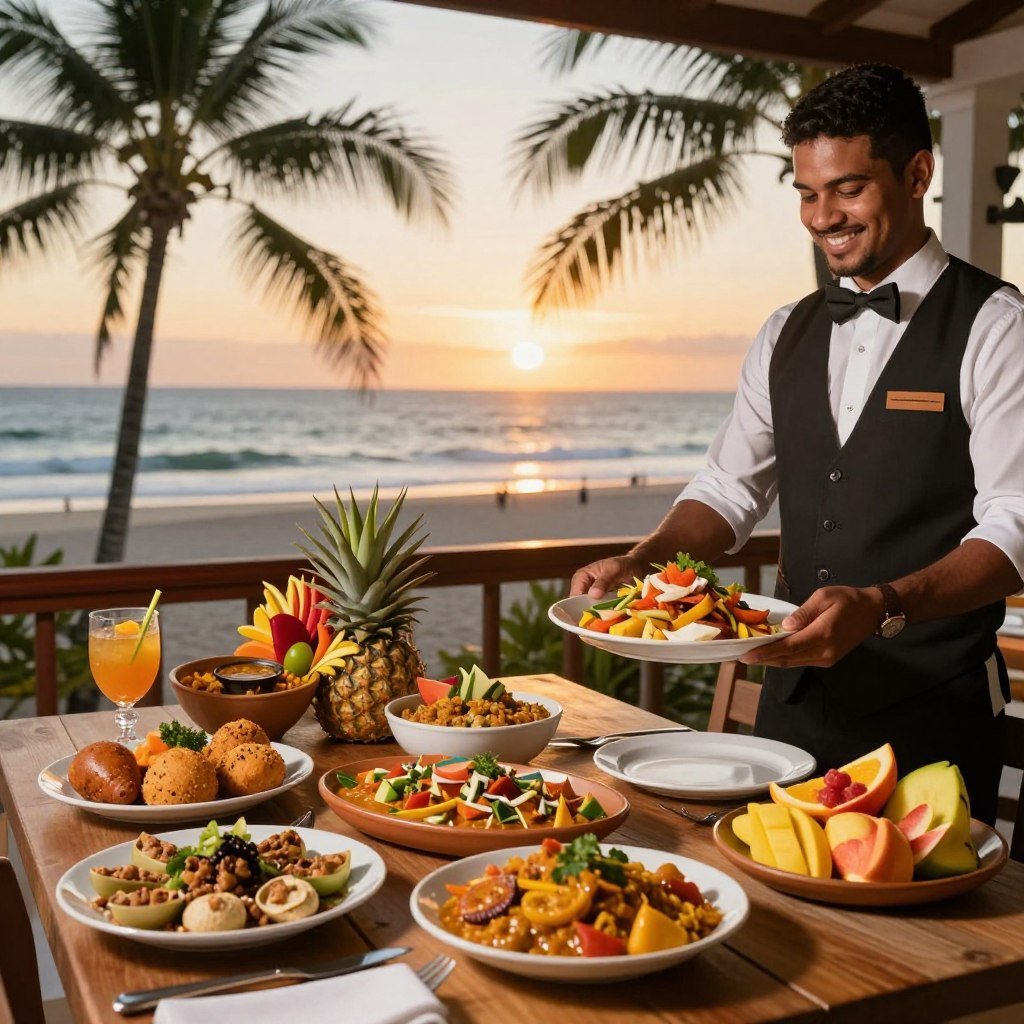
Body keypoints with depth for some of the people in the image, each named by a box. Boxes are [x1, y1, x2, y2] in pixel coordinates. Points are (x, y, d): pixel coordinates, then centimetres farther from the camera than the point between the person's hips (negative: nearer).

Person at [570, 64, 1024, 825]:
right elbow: (729, 490, 10)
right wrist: (642, 562, -7)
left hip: (932, 713, -5)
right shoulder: (788, 334, 9)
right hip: (796, 700, 5)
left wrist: (880, 607, -30)